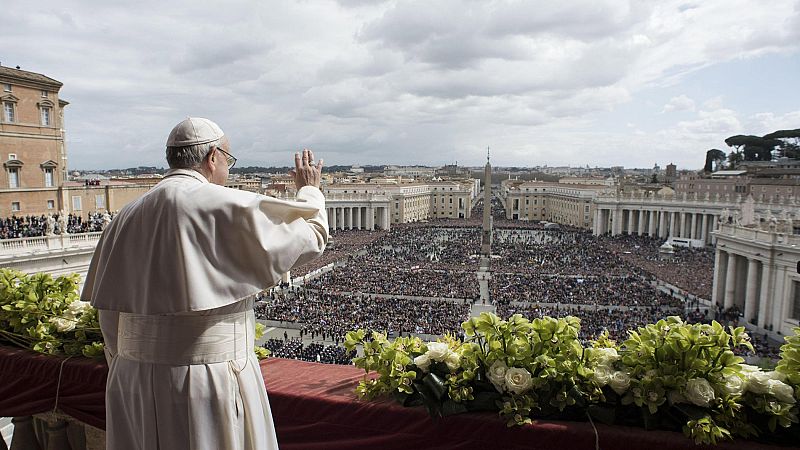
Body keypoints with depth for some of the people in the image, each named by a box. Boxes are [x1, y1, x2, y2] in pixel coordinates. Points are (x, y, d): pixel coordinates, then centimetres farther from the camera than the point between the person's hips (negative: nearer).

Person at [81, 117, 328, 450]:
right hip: (210, 383, -6)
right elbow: (310, 236, -6)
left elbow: (111, 315, 9)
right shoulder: (225, 208, -15)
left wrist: (129, 376, 20)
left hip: (134, 384, 6)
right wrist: (309, 190, 13)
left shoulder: (127, 218, 5)